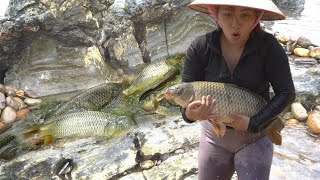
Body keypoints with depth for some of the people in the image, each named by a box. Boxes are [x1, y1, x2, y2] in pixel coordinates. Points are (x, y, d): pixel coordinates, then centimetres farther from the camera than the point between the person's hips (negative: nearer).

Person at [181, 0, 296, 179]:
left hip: (255, 136, -1)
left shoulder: (268, 46, -17)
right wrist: (190, 113, -34)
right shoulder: (200, 47, -15)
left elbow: (287, 93, -12)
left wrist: (254, 124, -21)